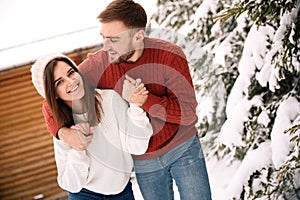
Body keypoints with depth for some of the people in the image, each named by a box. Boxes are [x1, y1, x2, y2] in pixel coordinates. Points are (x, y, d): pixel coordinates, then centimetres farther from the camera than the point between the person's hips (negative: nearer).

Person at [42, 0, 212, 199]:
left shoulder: (170, 55, -23)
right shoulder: (96, 65, -19)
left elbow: (188, 112, -23)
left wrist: (143, 100, -34)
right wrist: (63, 132, -32)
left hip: (183, 147, -2)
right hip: (144, 160, 2)